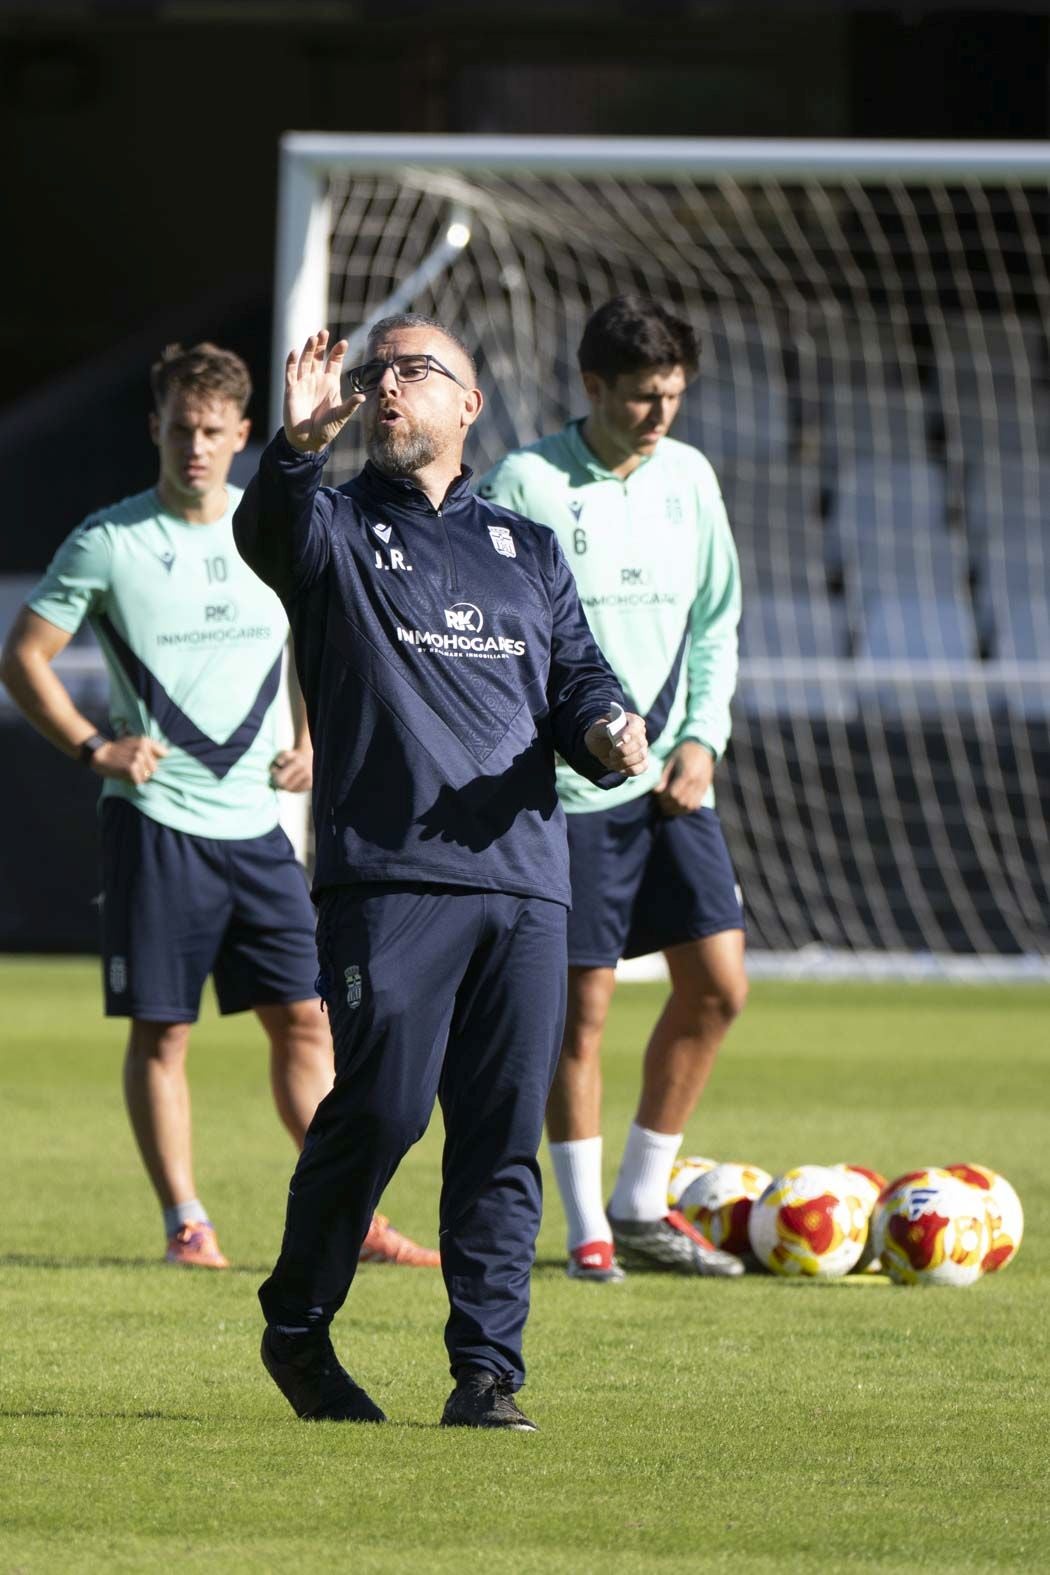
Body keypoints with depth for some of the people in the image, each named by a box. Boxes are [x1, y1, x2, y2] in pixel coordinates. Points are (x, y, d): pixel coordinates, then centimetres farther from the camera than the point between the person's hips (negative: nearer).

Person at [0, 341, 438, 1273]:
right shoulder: (110, 543, -4)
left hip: (257, 821, 3)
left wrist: (311, 741, 7)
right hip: (155, 819, -3)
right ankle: (186, 1224, 5)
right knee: (161, 1030, -2)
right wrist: (93, 748, -11)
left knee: (306, 1019, 2)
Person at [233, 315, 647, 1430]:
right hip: (385, 872, -4)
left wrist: (605, 733, -4)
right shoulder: (336, 531, 10)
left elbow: (579, 678, 21)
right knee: (380, 1109, -12)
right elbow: (268, 533, -14)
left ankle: (486, 1370, 2)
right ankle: (297, 1332, 7)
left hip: (523, 875, 4)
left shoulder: (526, 550, 23)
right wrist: (296, 449, -36)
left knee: (505, 1130, -2)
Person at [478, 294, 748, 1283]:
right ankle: (588, 1229, 7)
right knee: (581, 1005, -3)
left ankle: (642, 1207, 15)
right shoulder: (526, 485, -9)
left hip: (672, 781, 6)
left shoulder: (689, 479, 8)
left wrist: (703, 737, 3)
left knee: (716, 987, 2)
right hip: (569, 787, -6)